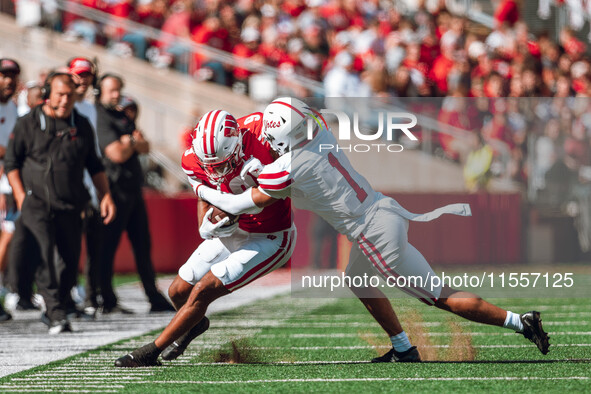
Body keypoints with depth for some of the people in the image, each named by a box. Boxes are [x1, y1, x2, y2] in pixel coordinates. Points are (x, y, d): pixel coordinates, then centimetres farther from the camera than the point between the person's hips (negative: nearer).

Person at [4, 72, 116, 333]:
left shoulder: (81, 125, 11)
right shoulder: (28, 124, 2)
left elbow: (94, 166, 20)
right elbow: (12, 162, 6)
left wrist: (105, 195, 11)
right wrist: (21, 197, -3)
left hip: (70, 206, 4)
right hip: (36, 203, -4)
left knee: (71, 260, 4)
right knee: (43, 257, -16)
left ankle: (56, 309, 19)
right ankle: (56, 314, -19)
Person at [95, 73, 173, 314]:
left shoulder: (123, 118, 19)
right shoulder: (100, 119, -10)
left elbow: (145, 148, 13)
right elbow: (118, 154, -19)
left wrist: (129, 141, -9)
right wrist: (134, 142, 2)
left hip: (133, 188, 9)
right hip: (115, 189, -9)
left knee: (143, 244, 10)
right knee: (108, 246, -5)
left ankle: (155, 299, 15)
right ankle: (107, 301, -2)